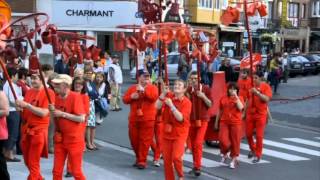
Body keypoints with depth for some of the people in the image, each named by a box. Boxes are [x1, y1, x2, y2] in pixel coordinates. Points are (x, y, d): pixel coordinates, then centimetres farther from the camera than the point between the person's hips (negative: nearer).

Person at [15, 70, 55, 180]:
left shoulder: (49, 93, -10)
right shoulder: (29, 92, 10)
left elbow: (44, 113, -19)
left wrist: (27, 105, -22)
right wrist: (20, 107, -4)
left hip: (39, 131, -7)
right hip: (25, 129, 7)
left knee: (33, 163, -2)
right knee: (27, 161, 16)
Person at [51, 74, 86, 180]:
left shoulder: (75, 97, -15)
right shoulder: (57, 97, 5)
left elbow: (82, 118, -20)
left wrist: (63, 114, -20)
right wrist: (53, 112, -4)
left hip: (74, 139, -6)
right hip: (60, 139, 6)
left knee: (76, 171, 1)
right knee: (57, 171, 6)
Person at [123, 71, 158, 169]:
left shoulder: (153, 87, 2)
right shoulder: (132, 88, 11)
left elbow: (154, 97, -17)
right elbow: (124, 99, 8)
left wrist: (143, 90, -21)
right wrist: (131, 97, -12)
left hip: (147, 119, -4)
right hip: (134, 118, 4)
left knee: (145, 140, -4)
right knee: (134, 139, 10)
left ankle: (142, 161, 3)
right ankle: (138, 157, 29)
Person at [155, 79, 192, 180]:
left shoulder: (186, 102, -11)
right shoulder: (169, 96, 1)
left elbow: (180, 118, -22)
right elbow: (157, 106, -10)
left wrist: (171, 105, -26)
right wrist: (163, 93, -19)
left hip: (180, 134, -4)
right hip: (166, 133, 4)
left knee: (176, 157, -18)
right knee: (167, 160, 5)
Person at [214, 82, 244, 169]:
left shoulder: (239, 98, 2)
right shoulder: (223, 99, 7)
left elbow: (240, 108, -16)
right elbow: (220, 111, 14)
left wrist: (236, 97, -16)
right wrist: (216, 122, 14)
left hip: (235, 123, -1)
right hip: (224, 122, 1)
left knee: (235, 141, 3)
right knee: (223, 139, -10)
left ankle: (234, 159, 18)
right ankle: (224, 154, 19)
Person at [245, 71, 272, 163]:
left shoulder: (266, 86, -7)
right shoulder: (252, 86, 6)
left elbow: (266, 99, -19)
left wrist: (257, 92, -27)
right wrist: (244, 112, 14)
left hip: (260, 115, -5)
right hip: (250, 114, 5)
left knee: (259, 136, -1)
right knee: (248, 134, 10)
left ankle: (258, 155, 11)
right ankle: (253, 150, 34)